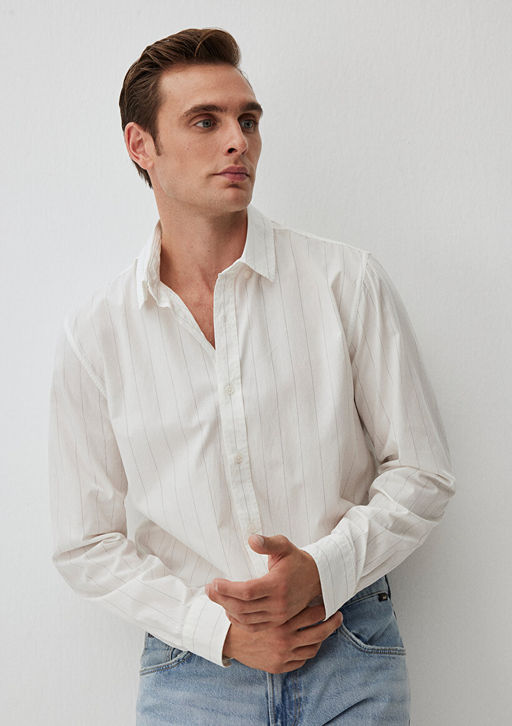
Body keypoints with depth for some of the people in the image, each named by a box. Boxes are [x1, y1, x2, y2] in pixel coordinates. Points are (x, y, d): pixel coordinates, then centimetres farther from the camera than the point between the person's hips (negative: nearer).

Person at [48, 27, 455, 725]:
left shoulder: (348, 281, -6)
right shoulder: (93, 334, -4)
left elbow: (421, 472, -1)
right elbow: (87, 543, 0)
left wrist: (324, 570, -16)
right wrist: (220, 629, -11)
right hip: (190, 665, 0)